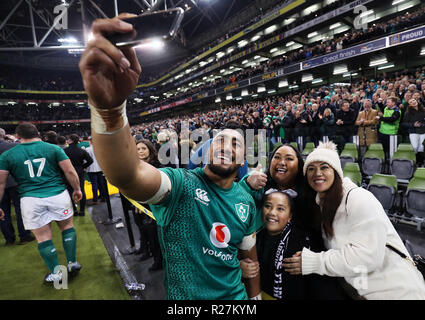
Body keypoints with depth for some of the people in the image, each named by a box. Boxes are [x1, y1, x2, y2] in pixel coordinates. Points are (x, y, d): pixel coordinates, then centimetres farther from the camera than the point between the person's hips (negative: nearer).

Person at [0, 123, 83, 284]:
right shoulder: (53, 148, 1)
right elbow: (70, 171, -4)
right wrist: (77, 189, 9)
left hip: (31, 200, 0)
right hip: (58, 194, 0)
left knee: (43, 237, 10)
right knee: (67, 226, 19)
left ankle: (55, 274, 21)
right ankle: (73, 263, 23)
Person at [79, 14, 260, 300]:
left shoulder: (246, 201, -4)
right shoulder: (182, 184, -22)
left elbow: (249, 253, 8)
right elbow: (128, 175, -43)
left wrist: (255, 296, 14)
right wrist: (108, 107, -59)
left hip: (235, 296, 4)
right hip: (183, 295, -3)